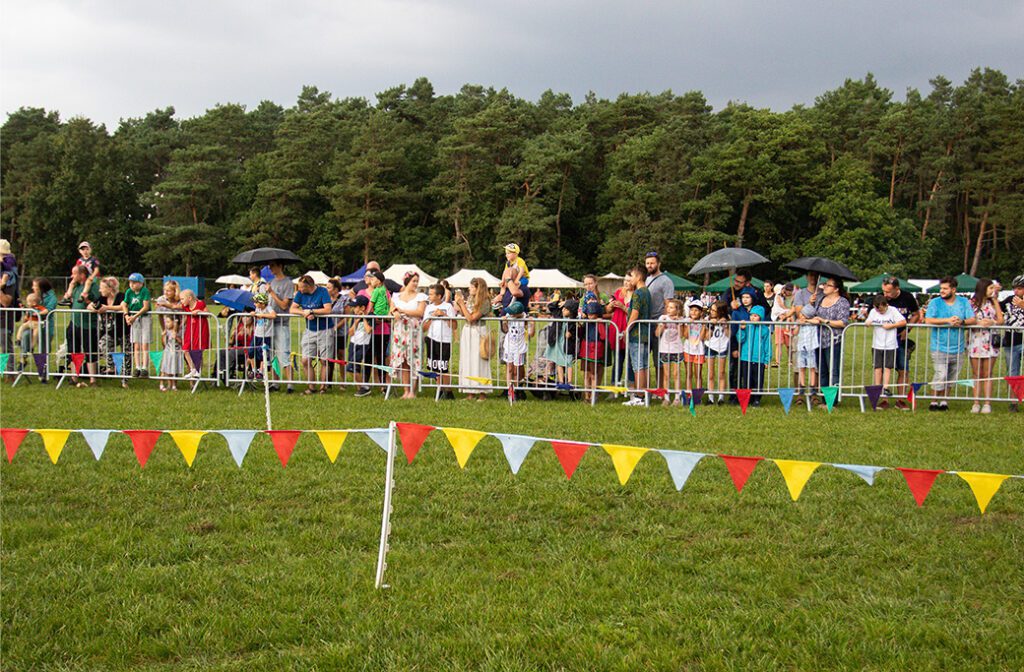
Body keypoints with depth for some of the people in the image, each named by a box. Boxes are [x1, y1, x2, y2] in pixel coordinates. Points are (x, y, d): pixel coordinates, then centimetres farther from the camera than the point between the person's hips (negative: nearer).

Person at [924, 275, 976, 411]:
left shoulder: (964, 302, 8)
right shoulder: (935, 302, 1)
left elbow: (973, 320, 2)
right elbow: (928, 320, -12)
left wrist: (962, 322, -19)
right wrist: (948, 320, -18)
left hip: (958, 349, 3)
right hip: (939, 348, -3)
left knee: (952, 378, 9)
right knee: (941, 375, -13)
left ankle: (944, 400, 22)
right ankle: (935, 401, 0)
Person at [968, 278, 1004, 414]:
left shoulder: (993, 303, 12)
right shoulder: (972, 303, 4)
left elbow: (1000, 320, 3)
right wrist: (979, 323, -17)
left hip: (990, 342, 1)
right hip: (976, 341, -1)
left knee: (987, 374, 1)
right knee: (976, 374, 2)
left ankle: (987, 403, 0)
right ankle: (976, 403, 4)